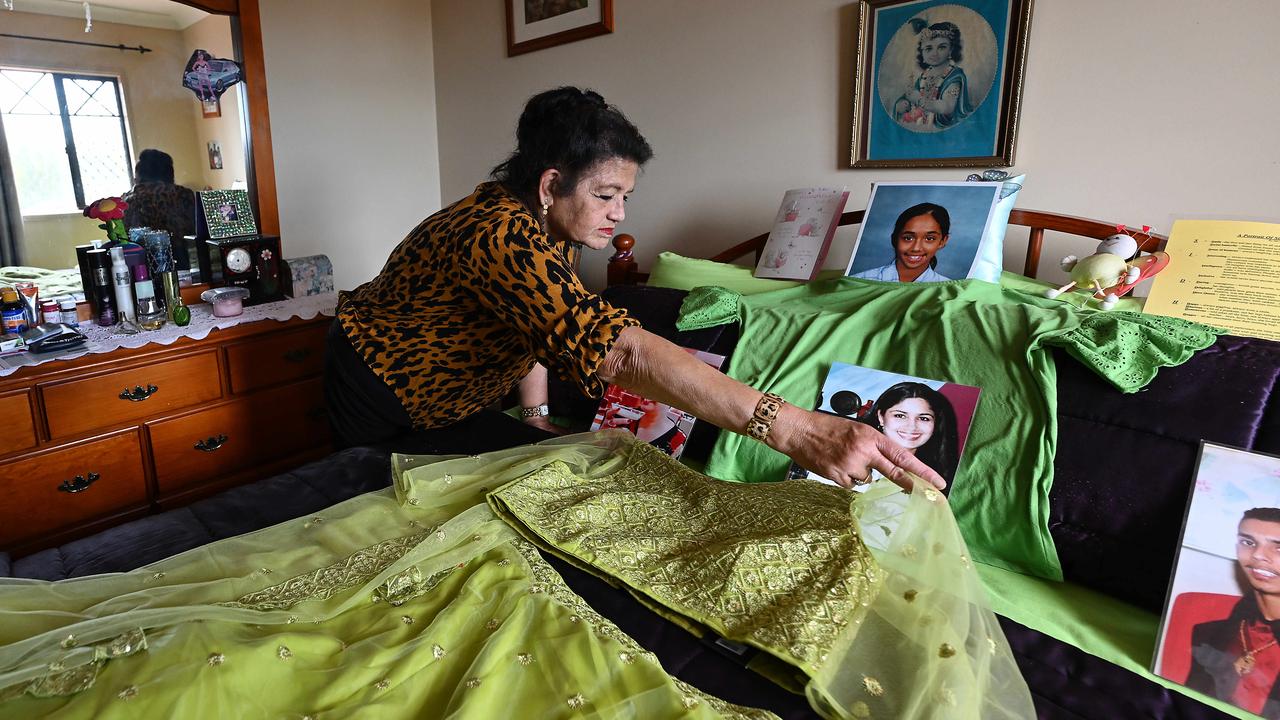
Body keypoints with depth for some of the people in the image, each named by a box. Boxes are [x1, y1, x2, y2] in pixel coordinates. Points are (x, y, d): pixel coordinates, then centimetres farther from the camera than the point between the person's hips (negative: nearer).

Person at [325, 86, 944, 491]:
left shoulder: (537, 224, -9)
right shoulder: (502, 235, -40)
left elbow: (537, 321, 6)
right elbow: (621, 350, -54)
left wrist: (537, 418, -2)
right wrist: (795, 431, -59)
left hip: (444, 399, 8)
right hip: (379, 401, -8)